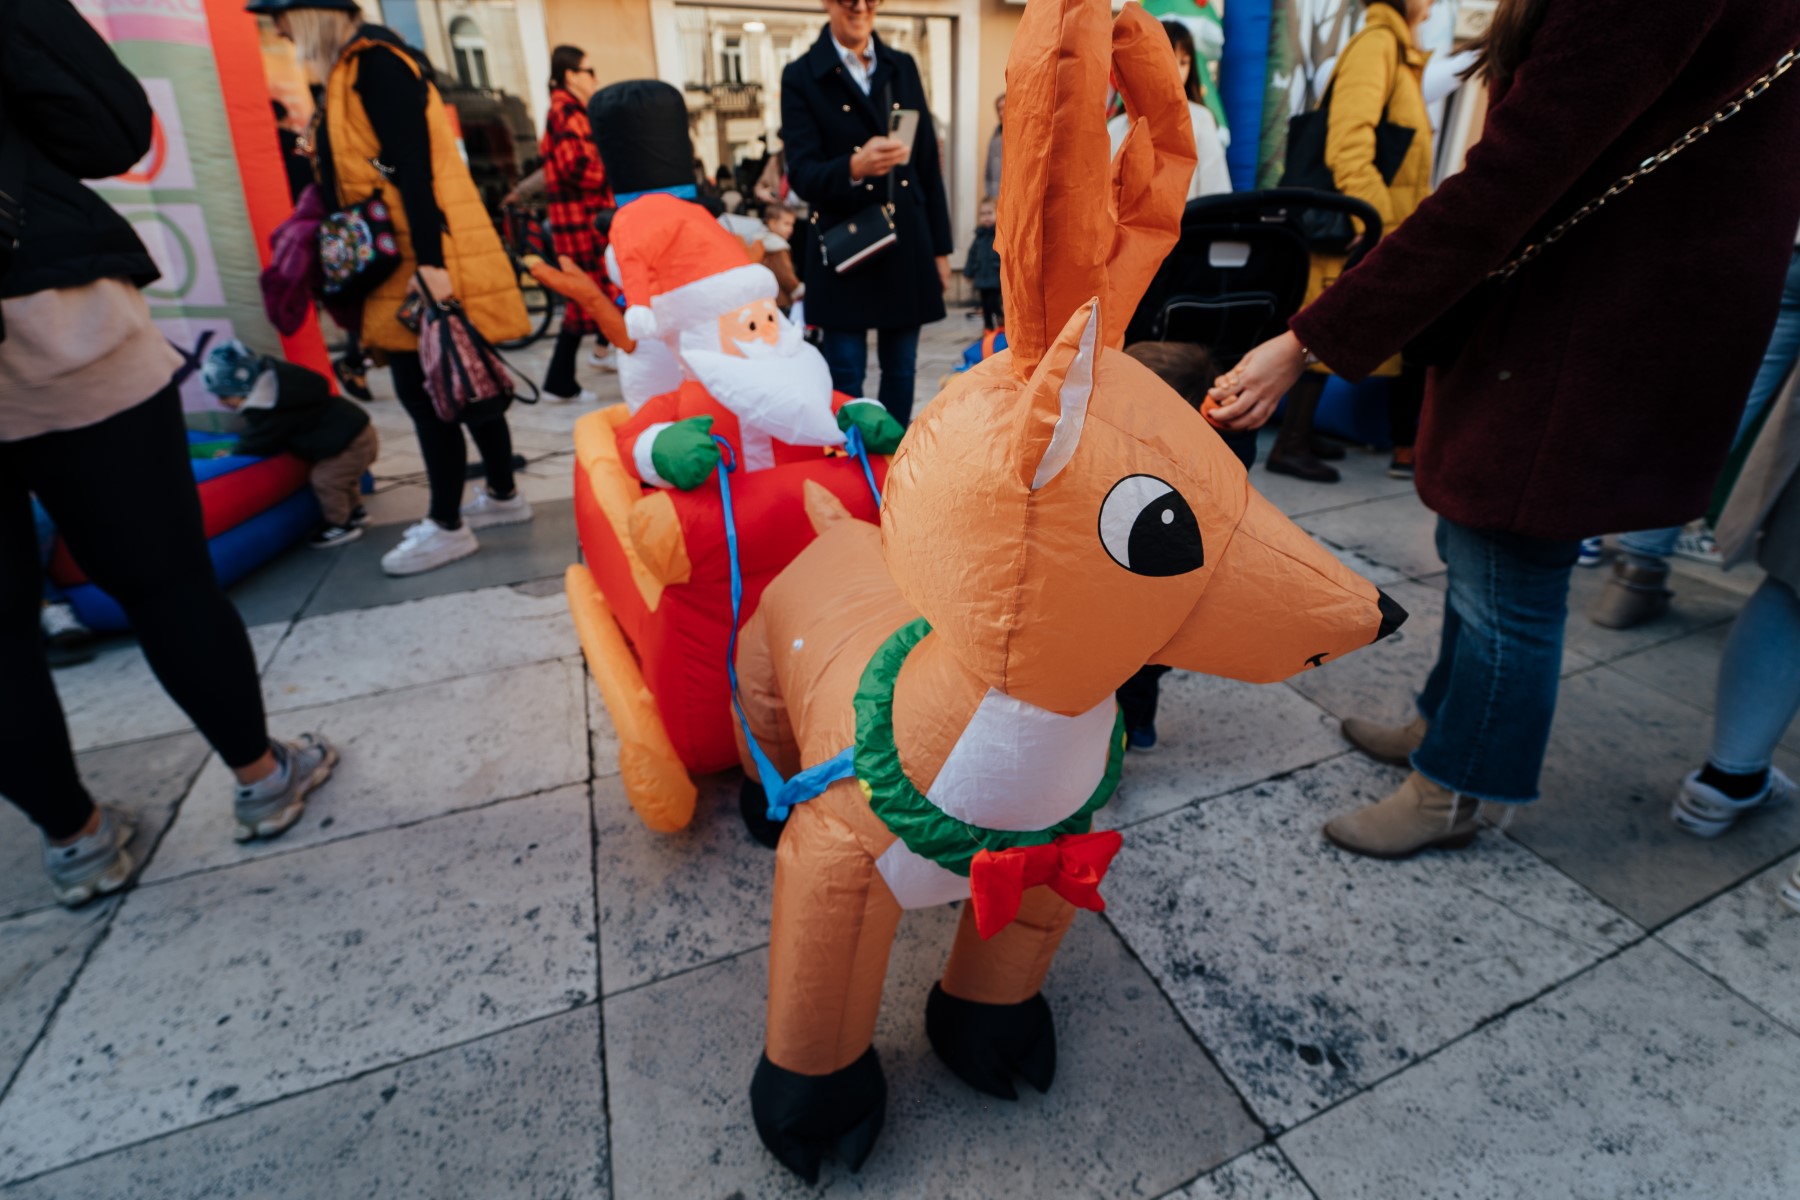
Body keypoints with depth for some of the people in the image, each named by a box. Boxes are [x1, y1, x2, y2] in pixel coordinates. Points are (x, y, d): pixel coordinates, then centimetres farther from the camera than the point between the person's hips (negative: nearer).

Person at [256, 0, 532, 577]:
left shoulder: (373, 62, -9)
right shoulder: (355, 69, 19)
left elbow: (413, 167, -19)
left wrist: (429, 261, -25)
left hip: (425, 260, -10)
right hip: (408, 258, 10)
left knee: (424, 391, -8)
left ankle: (447, 527, 1)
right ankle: (502, 495, 22)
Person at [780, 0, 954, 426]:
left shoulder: (903, 67, 12)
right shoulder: (801, 76, 0)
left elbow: (928, 164, 12)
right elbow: (802, 173, -10)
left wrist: (940, 247, 9)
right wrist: (854, 167, -30)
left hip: (908, 246, 4)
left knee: (901, 371, 9)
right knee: (846, 377, -3)